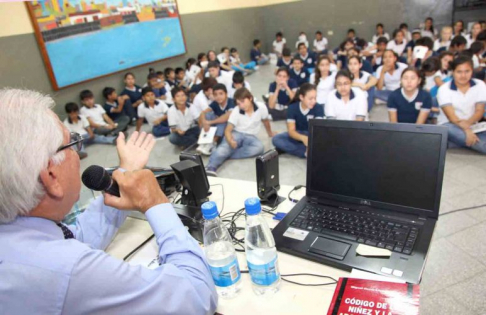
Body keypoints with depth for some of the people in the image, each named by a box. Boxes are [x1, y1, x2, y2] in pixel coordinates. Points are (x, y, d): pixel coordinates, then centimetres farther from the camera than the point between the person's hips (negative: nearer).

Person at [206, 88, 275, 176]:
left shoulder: (261, 107, -8)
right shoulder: (236, 111, -9)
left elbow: (265, 121, 13)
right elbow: (228, 130, -14)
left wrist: (270, 133, 31)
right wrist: (230, 141, -38)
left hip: (250, 137, 2)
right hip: (236, 133, -1)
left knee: (259, 147, -34)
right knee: (225, 146, -36)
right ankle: (211, 167, -58)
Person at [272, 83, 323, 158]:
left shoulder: (318, 108, -15)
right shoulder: (292, 108, -13)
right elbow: (291, 131, -19)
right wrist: (302, 138, -42)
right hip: (297, 135, 2)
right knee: (276, 139, -25)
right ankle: (306, 153, -31)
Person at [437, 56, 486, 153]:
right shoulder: (444, 89, -7)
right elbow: (451, 116, -17)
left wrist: (467, 123, -27)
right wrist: (466, 129, -36)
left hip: (472, 126, 3)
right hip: (449, 125, -3)